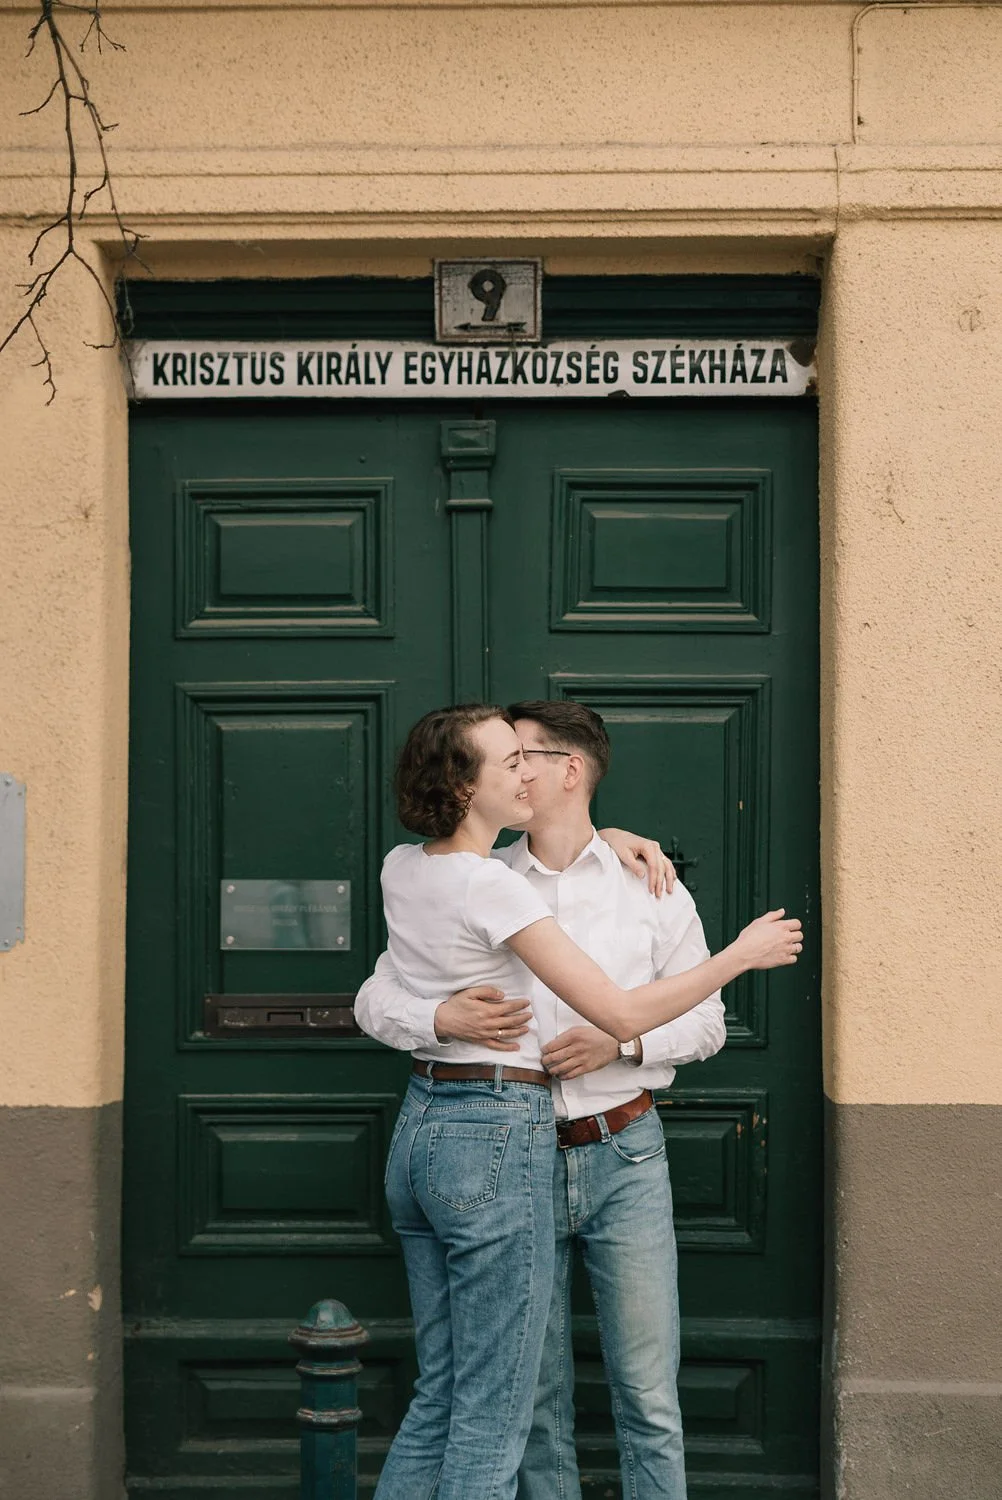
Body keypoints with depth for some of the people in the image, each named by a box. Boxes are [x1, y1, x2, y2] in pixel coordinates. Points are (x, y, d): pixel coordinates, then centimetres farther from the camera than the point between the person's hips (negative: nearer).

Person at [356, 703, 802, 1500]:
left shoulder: (402, 868, 7)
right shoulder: (492, 887, -17)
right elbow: (624, 1014, -17)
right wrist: (743, 955, -6)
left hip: (419, 1130, 9)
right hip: (496, 1135, -9)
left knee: (439, 1397, 17)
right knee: (491, 1419, 0)